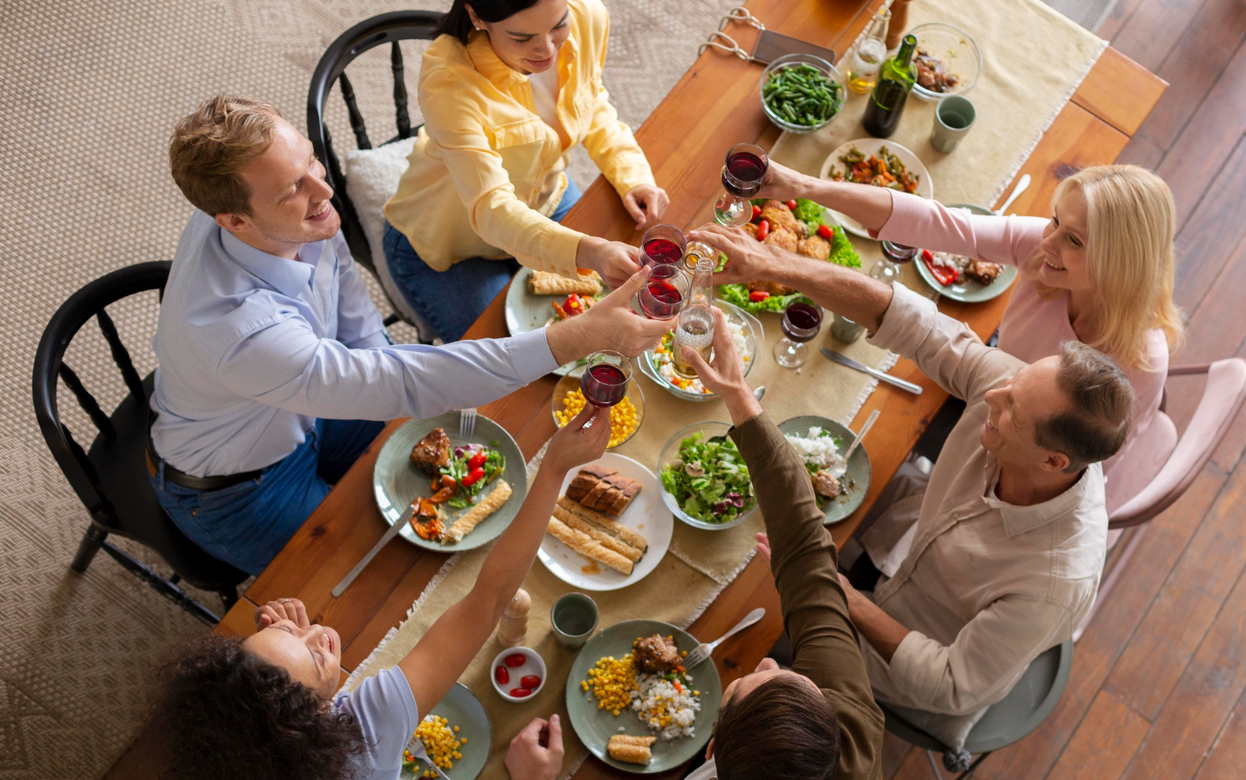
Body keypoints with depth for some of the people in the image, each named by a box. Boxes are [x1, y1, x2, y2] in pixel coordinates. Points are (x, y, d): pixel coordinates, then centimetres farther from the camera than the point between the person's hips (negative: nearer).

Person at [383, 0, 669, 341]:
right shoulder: (447, 81, -37)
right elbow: (490, 209, -41)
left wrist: (634, 177, -17)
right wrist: (589, 252, -57)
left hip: (547, 201, 5)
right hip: (449, 247, -5)